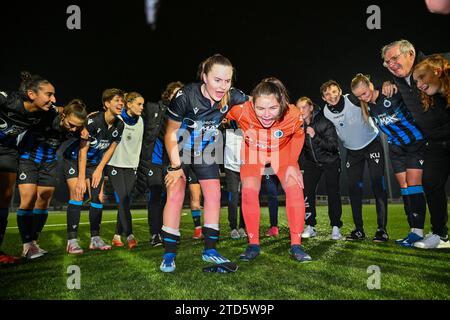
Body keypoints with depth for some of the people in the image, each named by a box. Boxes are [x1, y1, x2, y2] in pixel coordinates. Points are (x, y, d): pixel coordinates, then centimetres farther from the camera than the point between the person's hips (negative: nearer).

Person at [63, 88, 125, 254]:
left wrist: (99, 170, -2)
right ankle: (72, 241, -10)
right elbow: (83, 150, -26)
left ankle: (95, 239, 7)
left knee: (98, 197, -1)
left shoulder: (119, 125, -9)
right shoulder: (93, 120, -27)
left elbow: (110, 149, 1)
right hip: (74, 159, -6)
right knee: (77, 195, -16)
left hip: (95, 163, 6)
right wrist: (81, 179, -26)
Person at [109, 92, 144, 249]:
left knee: (126, 201, 2)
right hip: (116, 164, -4)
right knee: (122, 200, -11)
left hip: (131, 165, 5)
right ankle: (130, 236, -10)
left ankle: (117, 235, 11)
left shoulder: (140, 121, 6)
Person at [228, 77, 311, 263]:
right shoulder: (241, 110, -37)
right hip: (253, 153, 0)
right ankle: (253, 244, 1)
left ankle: (296, 245, -2)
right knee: (249, 190, -16)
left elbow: (298, 136, -11)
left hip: (282, 153, 1)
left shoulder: (293, 116, -34)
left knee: (294, 188, -15)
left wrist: (292, 164, -14)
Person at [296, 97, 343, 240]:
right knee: (307, 192, -8)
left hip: (330, 162, -3)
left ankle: (336, 228, 3)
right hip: (311, 163, 3)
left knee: (333, 193, -8)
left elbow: (334, 146, -27)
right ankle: (310, 227, 2)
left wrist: (315, 137, -37)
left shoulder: (324, 123, -20)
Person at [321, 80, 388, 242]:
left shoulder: (353, 99, -21)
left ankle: (382, 229, -6)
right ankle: (359, 230, 10)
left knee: (378, 185, -11)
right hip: (352, 150, 4)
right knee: (353, 188, 1)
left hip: (372, 144, -4)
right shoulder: (326, 113, -9)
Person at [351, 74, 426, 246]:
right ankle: (414, 230, 8)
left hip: (415, 141, -5)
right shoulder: (366, 105, -3)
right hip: (396, 146, 6)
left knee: (413, 183, -13)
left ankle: (418, 231, -9)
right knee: (404, 186, 3)